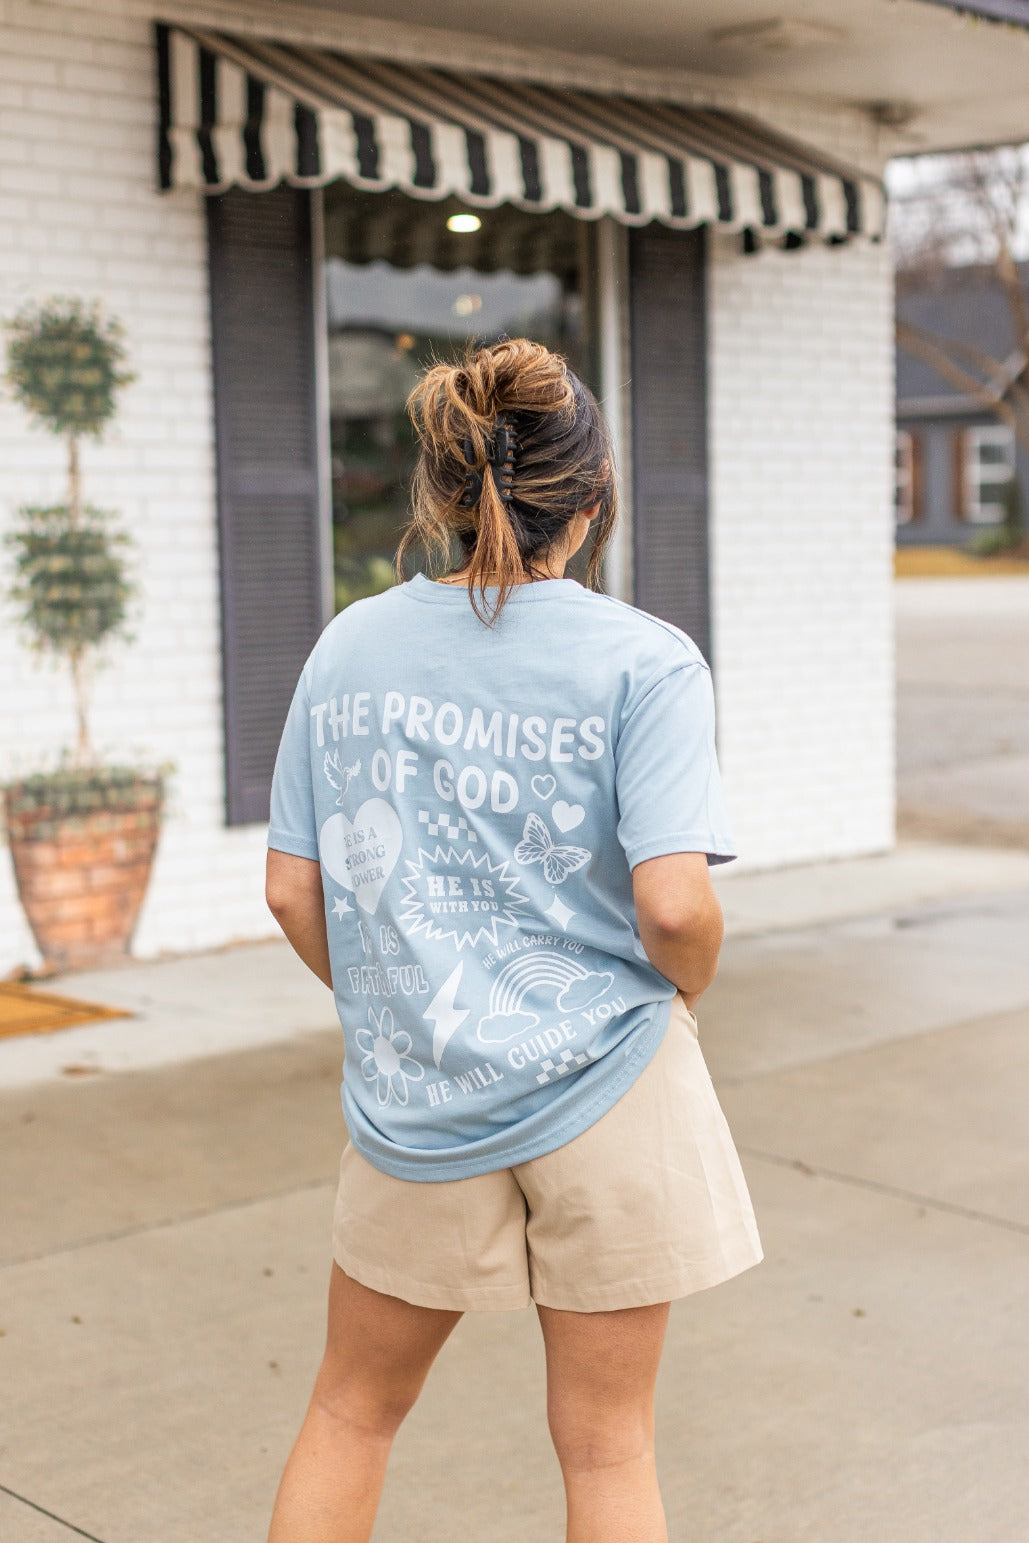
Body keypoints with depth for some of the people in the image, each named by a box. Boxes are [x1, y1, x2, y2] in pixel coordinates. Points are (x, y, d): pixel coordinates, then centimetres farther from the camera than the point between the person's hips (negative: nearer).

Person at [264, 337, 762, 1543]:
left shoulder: (349, 646, 0)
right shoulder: (644, 662, -11)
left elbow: (292, 891, 2)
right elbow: (673, 903, -20)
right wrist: (687, 988, 1)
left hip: (411, 1099, 3)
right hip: (603, 1085, -3)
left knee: (351, 1412, 23)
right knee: (606, 1444, 14)